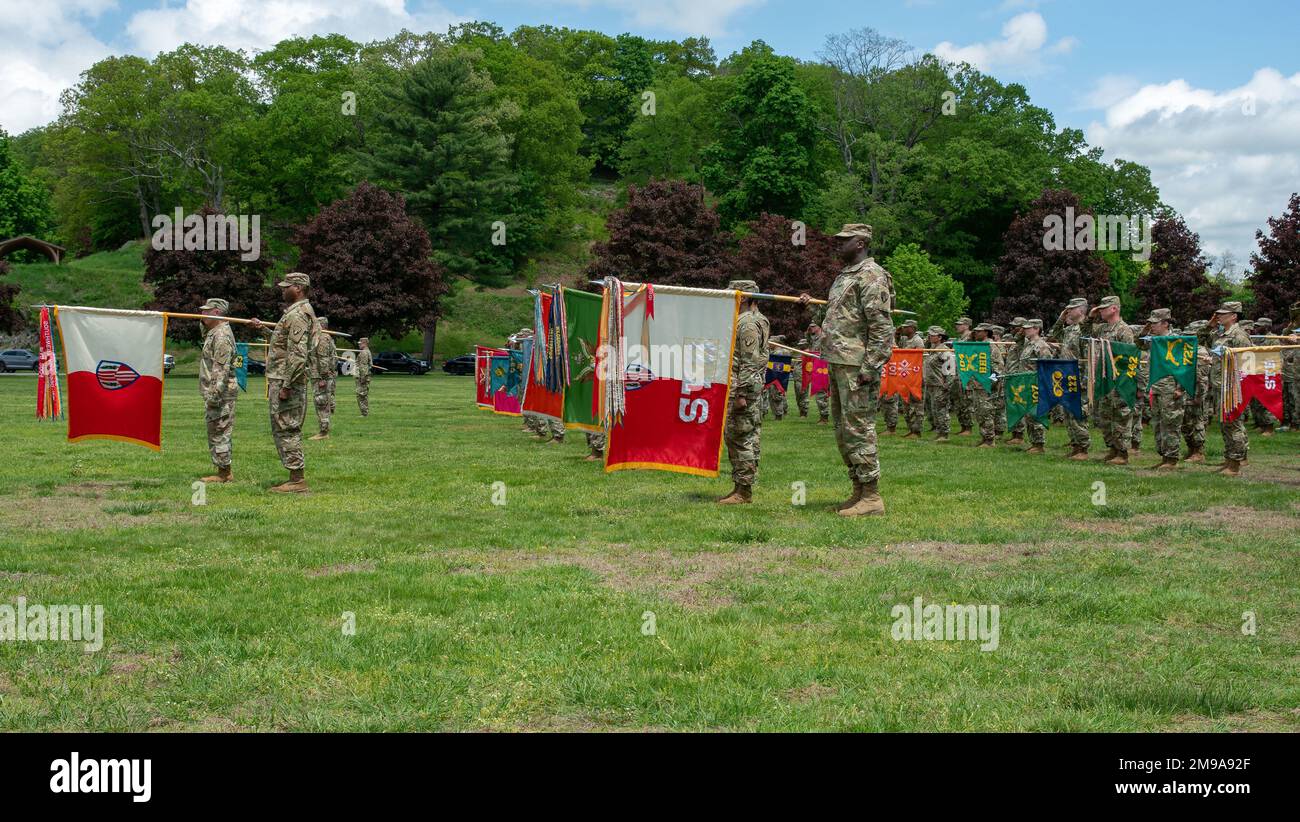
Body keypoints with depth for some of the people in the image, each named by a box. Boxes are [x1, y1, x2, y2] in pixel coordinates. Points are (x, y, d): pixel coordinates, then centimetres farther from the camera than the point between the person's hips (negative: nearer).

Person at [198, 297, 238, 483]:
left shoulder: (222, 335, -17)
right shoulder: (213, 332, 16)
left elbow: (222, 369, -23)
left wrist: (214, 395, -26)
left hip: (220, 393, -11)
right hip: (214, 391, 11)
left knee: (219, 433, -6)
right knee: (217, 433, 14)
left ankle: (223, 473, -2)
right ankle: (224, 472, 19)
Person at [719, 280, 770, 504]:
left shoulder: (748, 323, -14)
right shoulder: (745, 320, 20)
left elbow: (749, 362, -20)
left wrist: (741, 393, -23)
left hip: (742, 388, -11)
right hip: (742, 387, 11)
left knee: (740, 438, -8)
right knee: (734, 438, 13)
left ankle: (744, 492, -5)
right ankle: (740, 487, 18)